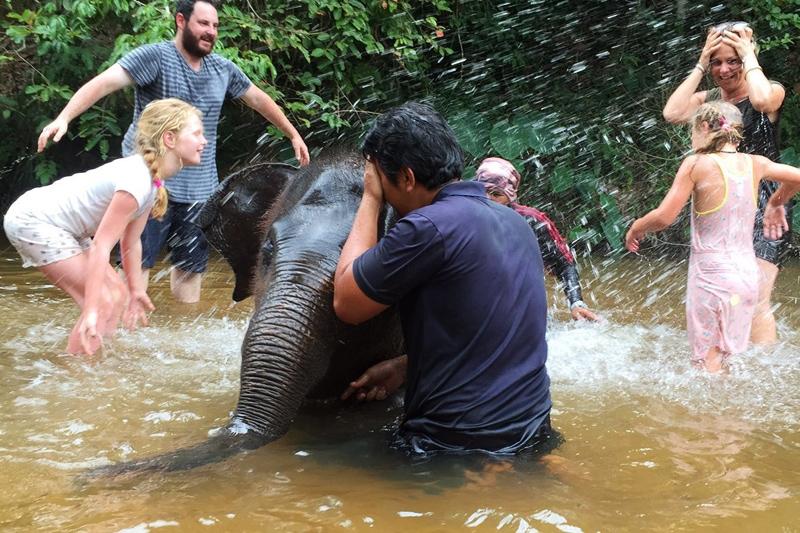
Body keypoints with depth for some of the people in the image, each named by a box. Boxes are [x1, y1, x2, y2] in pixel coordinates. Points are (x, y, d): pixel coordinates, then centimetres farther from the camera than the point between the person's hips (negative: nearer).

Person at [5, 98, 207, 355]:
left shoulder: (153, 179, 1)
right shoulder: (136, 180, -28)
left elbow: (131, 241, 11)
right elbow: (101, 246, -29)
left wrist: (136, 290, 17)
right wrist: (91, 311, -30)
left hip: (59, 225, 10)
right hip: (32, 220, -10)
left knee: (118, 294, 9)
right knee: (102, 302, -14)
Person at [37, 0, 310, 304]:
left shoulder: (223, 69, 10)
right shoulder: (155, 57, -9)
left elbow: (258, 99, 25)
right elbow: (105, 82, -21)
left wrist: (293, 134, 30)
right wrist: (64, 117, -35)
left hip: (199, 188, 6)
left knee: (192, 266, 10)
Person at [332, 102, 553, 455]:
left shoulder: (427, 229, -19)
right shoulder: (514, 222, 8)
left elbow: (346, 304, -7)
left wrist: (370, 200, -1)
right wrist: (404, 367, 13)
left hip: (461, 445, -8)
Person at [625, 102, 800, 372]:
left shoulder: (697, 164, -11)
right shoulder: (755, 164, 4)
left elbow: (663, 217, -12)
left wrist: (635, 229, 7)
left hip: (712, 276, -5)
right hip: (748, 276, 5)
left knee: (707, 362, 2)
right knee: (729, 355, 17)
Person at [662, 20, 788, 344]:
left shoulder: (773, 91, -3)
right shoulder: (707, 99, 9)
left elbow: (762, 101, -29)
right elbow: (672, 114, -12)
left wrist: (749, 56, -14)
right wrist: (700, 66, -7)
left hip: (763, 206, -5)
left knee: (755, 298, -15)